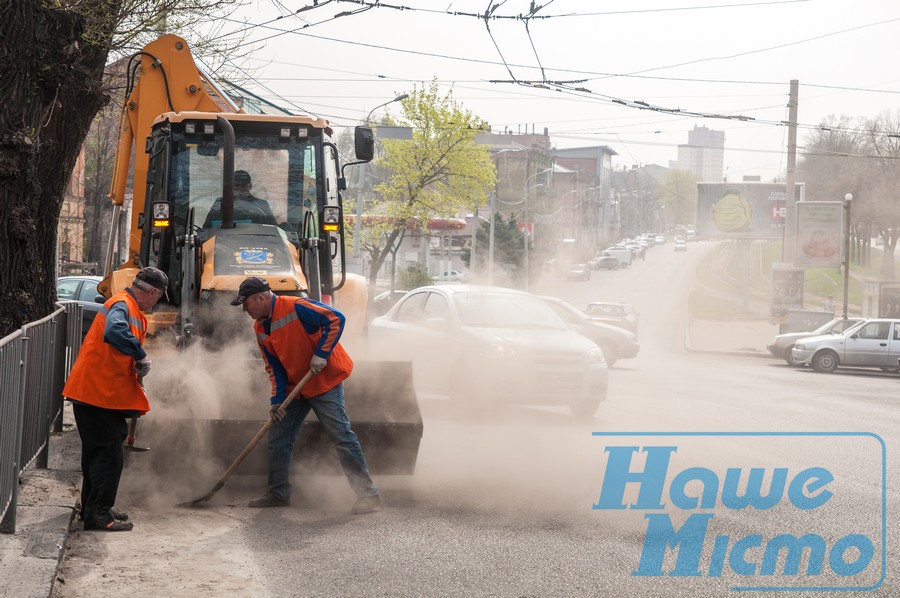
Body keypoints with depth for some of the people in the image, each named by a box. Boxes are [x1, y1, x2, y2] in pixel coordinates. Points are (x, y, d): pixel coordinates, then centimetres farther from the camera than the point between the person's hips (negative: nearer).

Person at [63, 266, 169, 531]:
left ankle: (94, 509, 26)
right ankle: (98, 513, -2)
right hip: (97, 392, -11)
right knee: (109, 453, -6)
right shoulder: (122, 306, -16)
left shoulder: (130, 308, 18)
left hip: (104, 393, 11)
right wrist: (142, 355, -29)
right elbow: (115, 332, -39)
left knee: (99, 452, 17)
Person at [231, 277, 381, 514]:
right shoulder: (260, 328, 6)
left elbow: (336, 319, -23)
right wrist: (278, 400, -1)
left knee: (341, 436, -11)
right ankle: (278, 493, 20)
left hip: (324, 381, -8)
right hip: (294, 386, 8)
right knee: (278, 437, 8)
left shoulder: (296, 308, -20)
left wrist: (321, 354, -24)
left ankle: (368, 495, -8)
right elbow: (274, 367, 9)